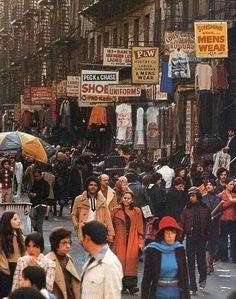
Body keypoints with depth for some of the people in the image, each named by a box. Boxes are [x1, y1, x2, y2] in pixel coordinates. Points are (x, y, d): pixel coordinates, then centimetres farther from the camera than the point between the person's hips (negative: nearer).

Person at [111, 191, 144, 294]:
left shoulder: (137, 211, 8)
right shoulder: (116, 211, 6)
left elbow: (140, 228, 8)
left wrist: (140, 242, 3)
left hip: (132, 241, 0)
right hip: (119, 240, 0)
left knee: (131, 260, -8)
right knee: (119, 261, -6)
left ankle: (131, 284, -7)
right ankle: (121, 284, 1)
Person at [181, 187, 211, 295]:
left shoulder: (205, 208, 2)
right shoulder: (187, 208, 4)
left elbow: (208, 224, 3)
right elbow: (183, 223, 2)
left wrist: (207, 237, -3)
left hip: (201, 237, -1)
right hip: (190, 237, 1)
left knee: (201, 260, -1)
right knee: (191, 261, 1)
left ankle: (202, 279, 30)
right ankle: (193, 287, 6)